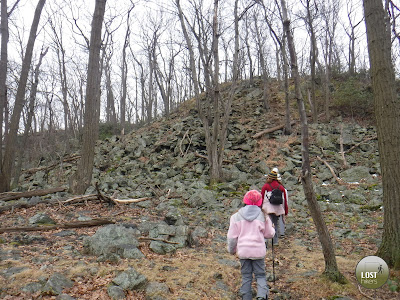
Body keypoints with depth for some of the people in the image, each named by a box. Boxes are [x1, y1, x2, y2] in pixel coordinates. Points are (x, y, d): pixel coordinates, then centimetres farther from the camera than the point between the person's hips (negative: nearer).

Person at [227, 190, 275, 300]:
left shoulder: (236, 216, 0)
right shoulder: (263, 216, -2)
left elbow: (232, 236, 3)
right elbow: (269, 234, 6)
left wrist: (231, 249, 17)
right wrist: (272, 228, 27)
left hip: (243, 251, 1)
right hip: (258, 250, -1)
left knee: (246, 276, 12)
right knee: (260, 275, 9)